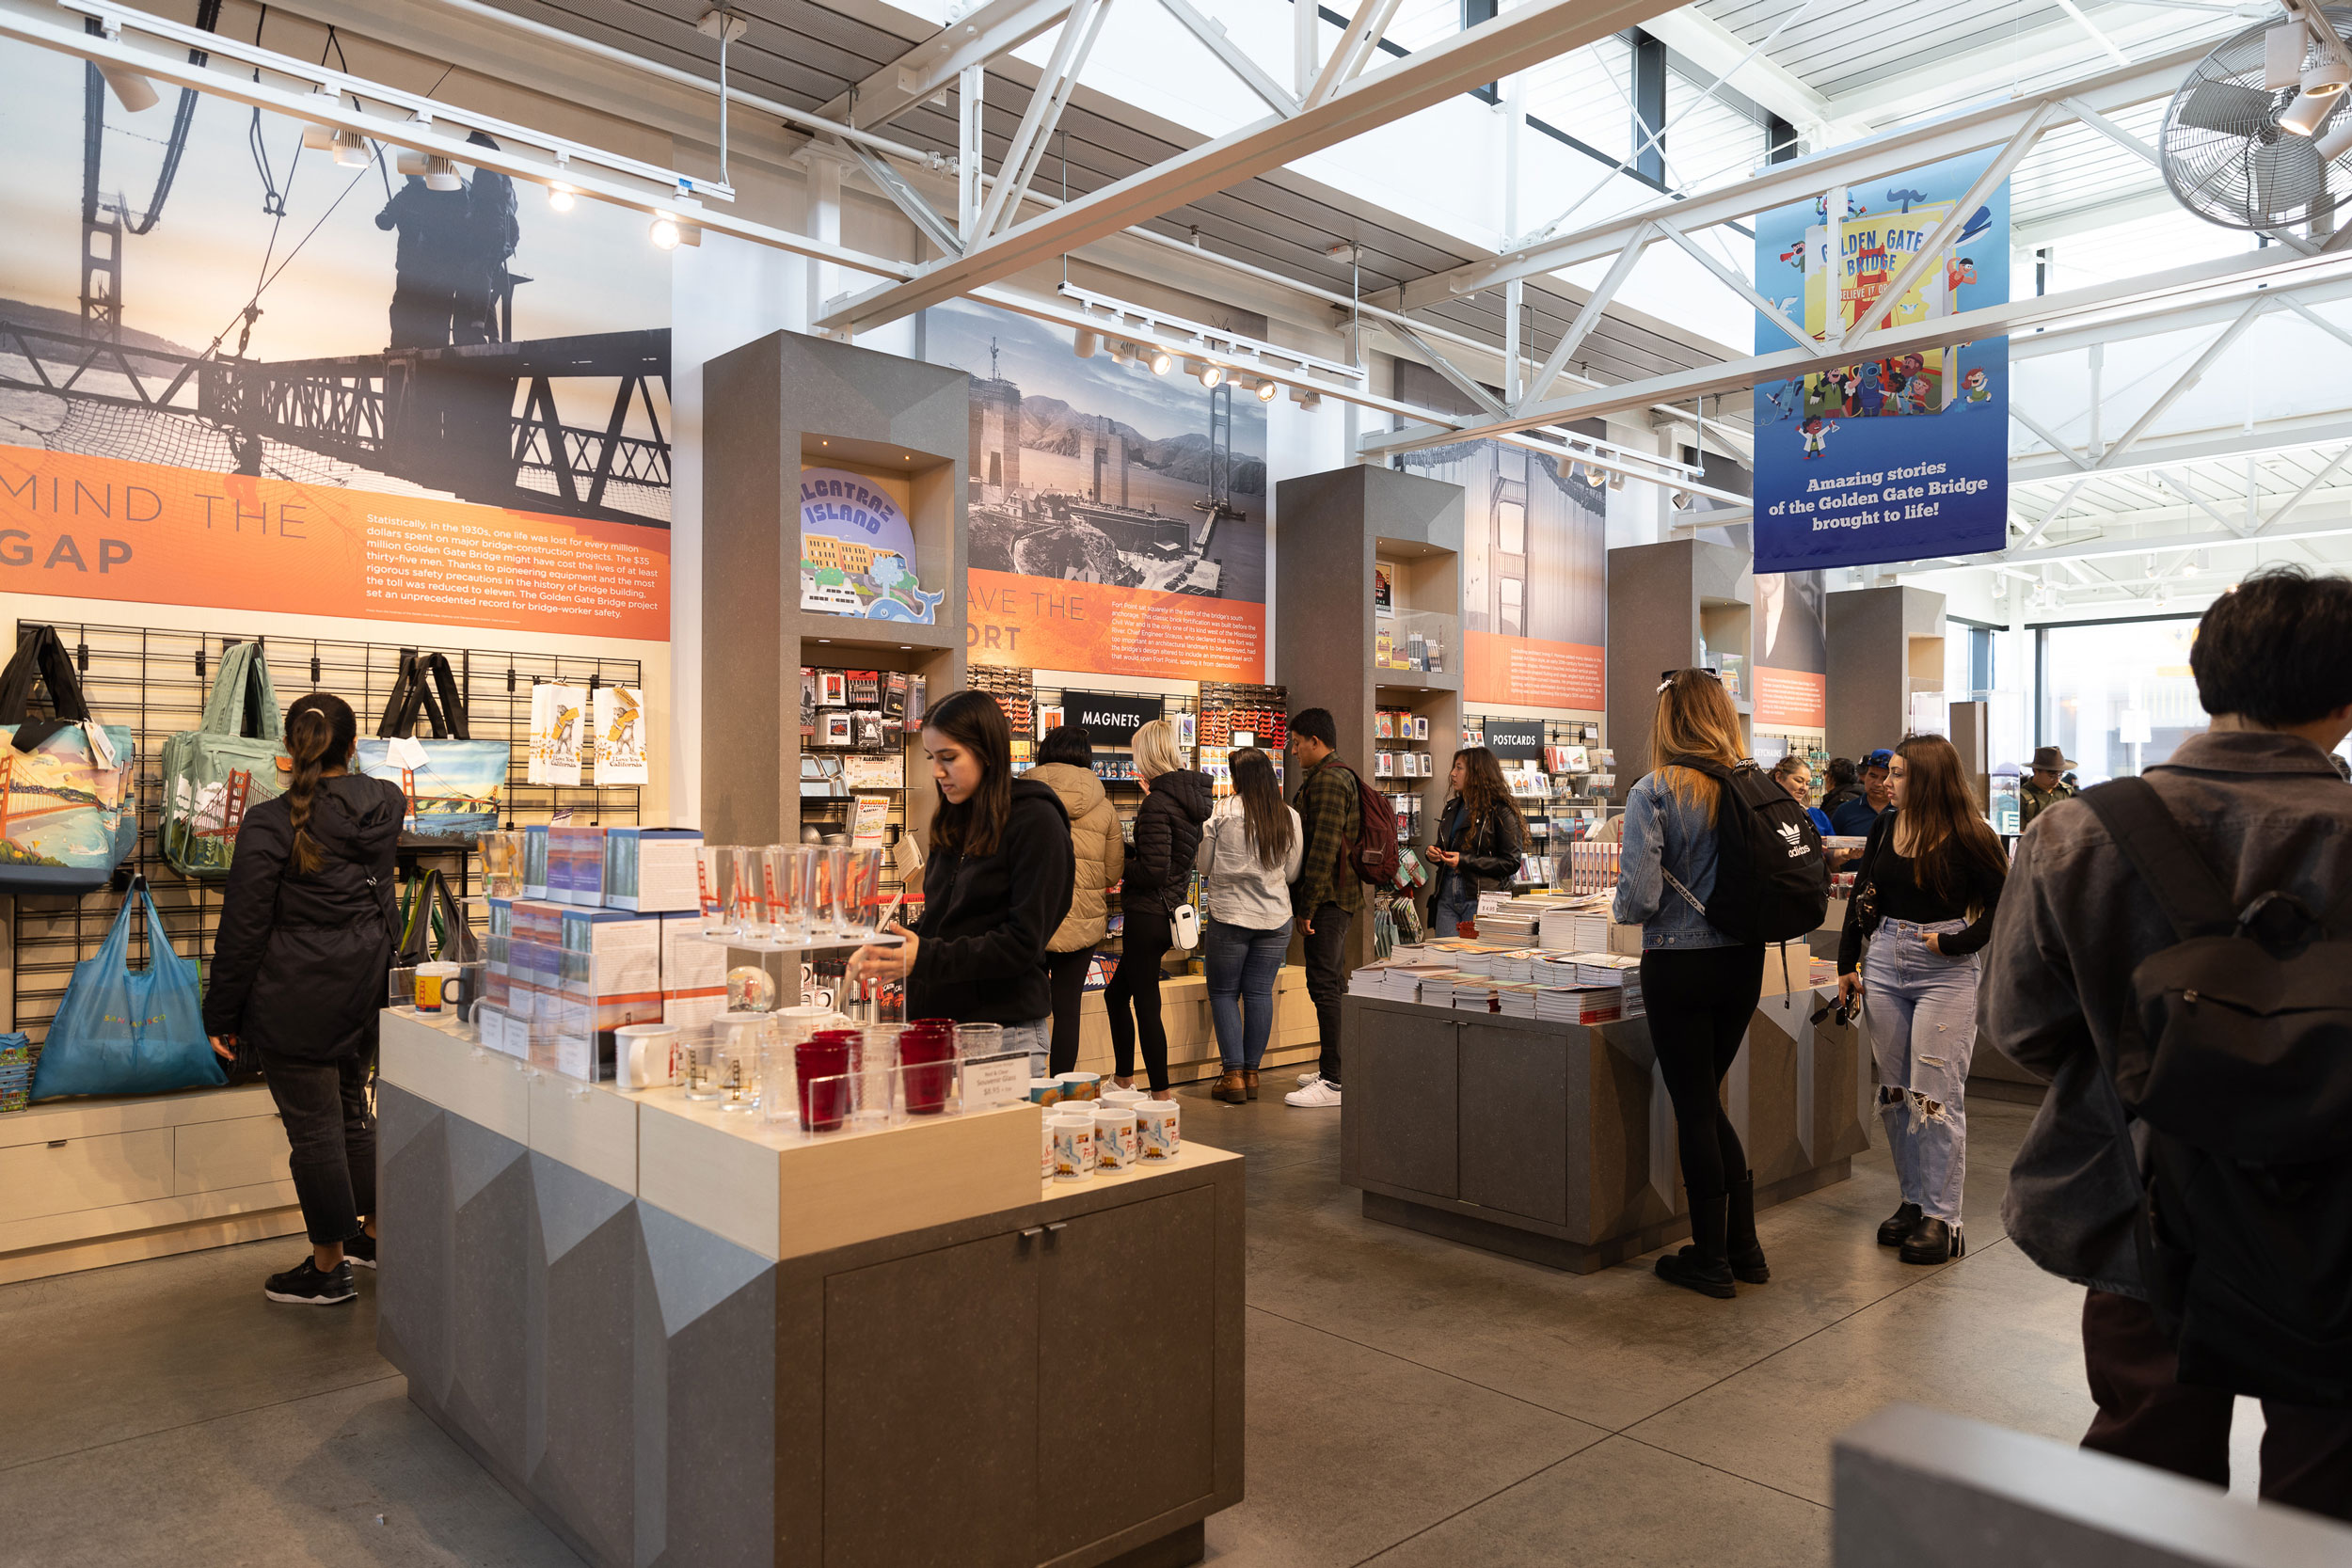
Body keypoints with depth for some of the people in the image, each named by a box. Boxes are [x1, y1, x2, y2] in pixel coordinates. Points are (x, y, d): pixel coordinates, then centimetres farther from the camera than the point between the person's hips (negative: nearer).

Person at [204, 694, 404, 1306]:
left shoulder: (269, 824, -14)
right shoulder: (386, 805, 0)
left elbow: (243, 929, -12)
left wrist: (221, 1013, -2)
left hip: (296, 1003, -6)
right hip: (366, 987, 6)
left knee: (313, 1127, 4)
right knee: (351, 1109, 21)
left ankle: (329, 1267, 17)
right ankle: (375, 1232, 33)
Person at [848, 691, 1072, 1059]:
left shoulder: (1035, 821, -11)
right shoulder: (954, 823, 11)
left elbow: (1023, 942, -16)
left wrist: (926, 958, -23)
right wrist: (889, 949, -2)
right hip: (938, 1022, 6)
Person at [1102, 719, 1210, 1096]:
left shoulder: (1157, 803, -18)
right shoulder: (1193, 795, 8)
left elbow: (1153, 870, -22)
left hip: (1148, 915, -9)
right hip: (1175, 909, 9)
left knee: (1146, 1006, -1)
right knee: (1116, 993, 21)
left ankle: (1161, 1094, 5)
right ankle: (1125, 1081, 30)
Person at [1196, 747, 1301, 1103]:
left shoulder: (1222, 814, -11)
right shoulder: (1291, 819, -1)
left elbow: (1203, 865, -3)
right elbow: (1292, 873, 6)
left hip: (1229, 914, -3)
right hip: (1275, 916, 3)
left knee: (1223, 993, 8)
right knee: (1260, 993, 9)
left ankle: (1233, 1074, 4)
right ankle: (1252, 1073, 13)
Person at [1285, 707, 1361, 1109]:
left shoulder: (1327, 780, -15)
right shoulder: (1341, 776, 20)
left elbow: (1323, 847, -21)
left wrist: (1307, 906, -20)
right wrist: (1304, 902, 22)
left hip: (1327, 897, -11)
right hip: (1339, 897, 11)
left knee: (1324, 985, -10)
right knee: (1333, 984, 16)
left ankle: (1335, 1082, -9)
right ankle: (1334, 1067, 26)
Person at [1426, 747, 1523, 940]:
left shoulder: (1500, 811, -7)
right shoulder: (1452, 807, 16)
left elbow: (1512, 862, -12)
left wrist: (1465, 861, -16)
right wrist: (1434, 853, 6)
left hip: (1479, 900, -6)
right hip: (1446, 897, 6)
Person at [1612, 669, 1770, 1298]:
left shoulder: (1653, 794, -14)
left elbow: (1640, 896, -18)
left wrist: (1617, 909, 4)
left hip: (1679, 964, -5)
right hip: (1744, 962, 5)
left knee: (1693, 1106, 6)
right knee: (1708, 1098, 19)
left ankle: (1710, 1259, 17)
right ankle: (1742, 1246, 25)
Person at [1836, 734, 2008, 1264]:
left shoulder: (1969, 837, -10)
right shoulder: (1885, 828, 7)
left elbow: (2004, 903, -9)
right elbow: (1862, 897, 13)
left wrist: (1954, 943, -16)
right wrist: (1847, 964, 10)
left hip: (1945, 971, -6)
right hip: (1885, 963, 6)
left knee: (1935, 1095, -5)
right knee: (1894, 1091, 10)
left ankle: (1942, 1218, 4)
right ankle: (1913, 1200, 23)